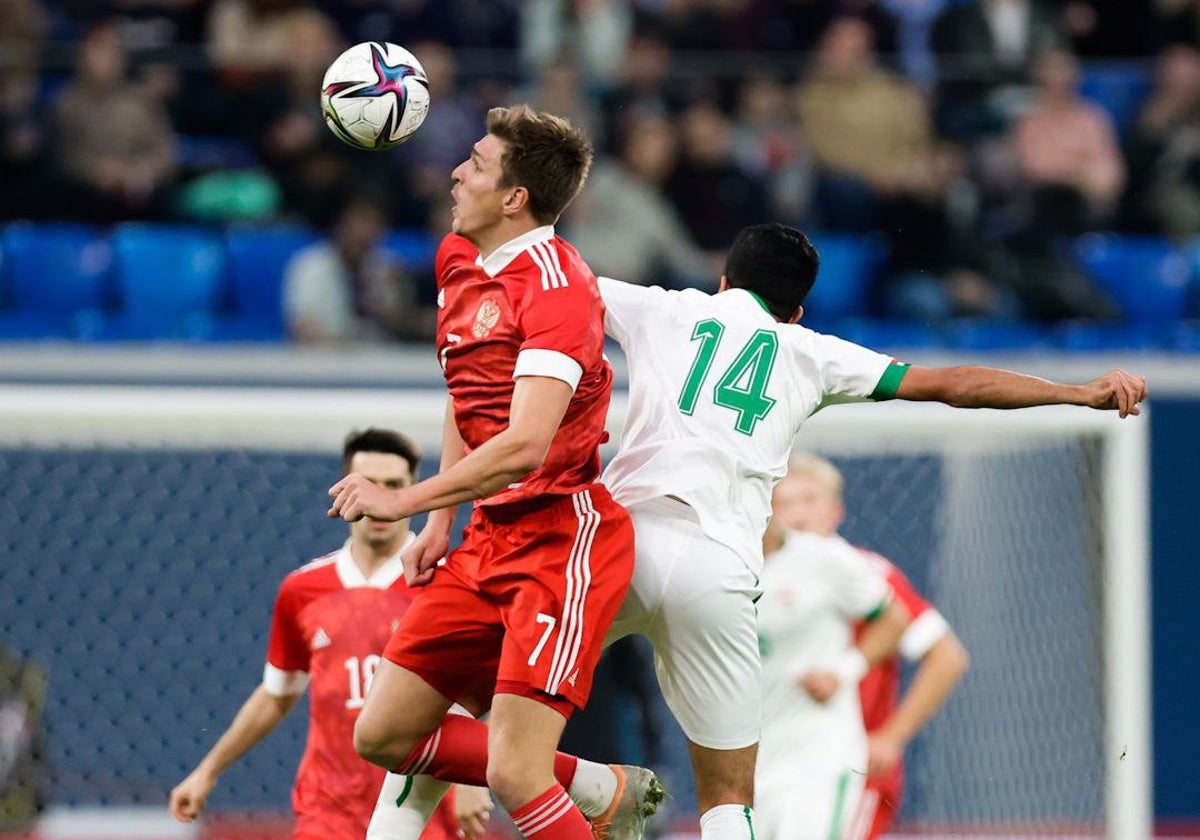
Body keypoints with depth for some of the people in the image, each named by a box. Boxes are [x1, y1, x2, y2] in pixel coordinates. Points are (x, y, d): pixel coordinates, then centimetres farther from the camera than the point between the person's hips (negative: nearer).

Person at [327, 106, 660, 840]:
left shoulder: (556, 285, -18)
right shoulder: (458, 263, 10)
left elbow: (525, 446, -28)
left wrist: (406, 501, -27)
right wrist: (442, 520, 15)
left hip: (564, 537, -9)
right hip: (492, 541, 9)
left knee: (515, 775, -19)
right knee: (383, 735, 8)